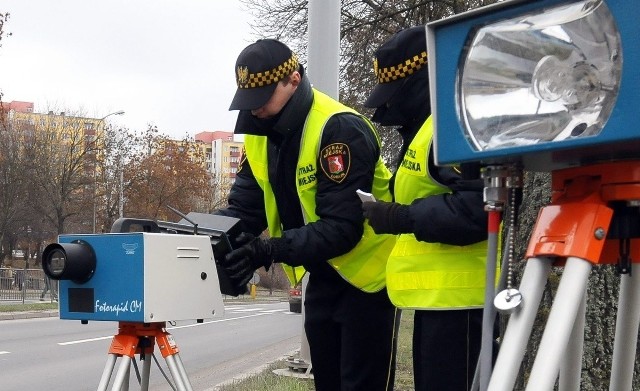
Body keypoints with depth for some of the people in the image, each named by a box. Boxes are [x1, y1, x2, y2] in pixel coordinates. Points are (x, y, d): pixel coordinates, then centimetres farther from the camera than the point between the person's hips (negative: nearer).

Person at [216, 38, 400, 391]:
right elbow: (244, 208, -5)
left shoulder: (340, 129, -26)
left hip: (367, 272, -7)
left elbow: (343, 227, -31)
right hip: (323, 273, 8)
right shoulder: (260, 133, -1)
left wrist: (271, 250, -40)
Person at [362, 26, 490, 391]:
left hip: (459, 295, -11)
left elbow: (478, 207, -26)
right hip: (440, 293, 11)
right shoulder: (428, 127, 19)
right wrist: (394, 212, 11)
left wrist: (400, 218, -20)